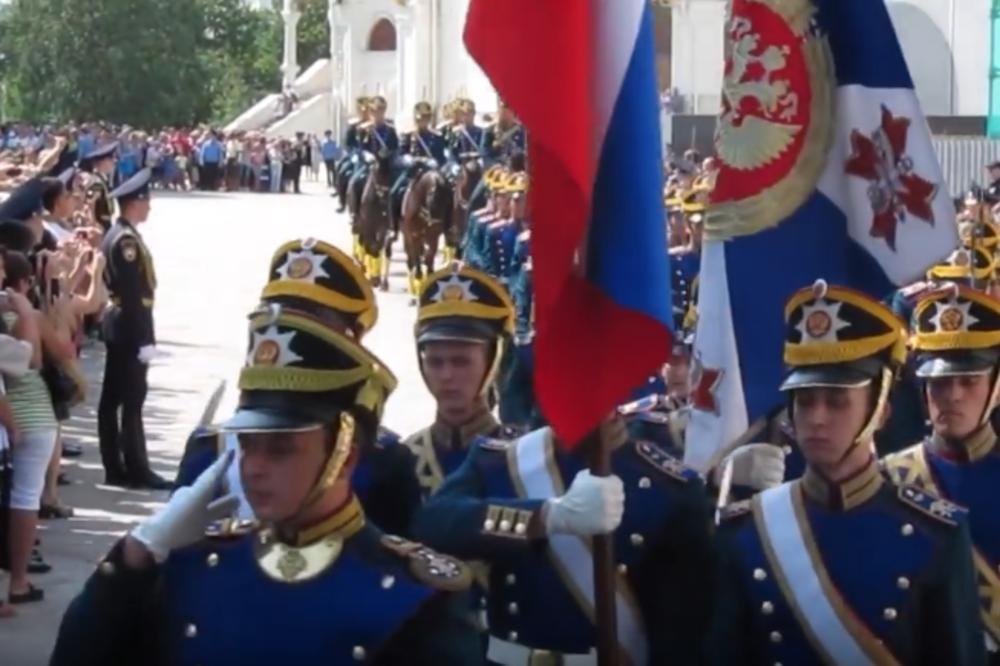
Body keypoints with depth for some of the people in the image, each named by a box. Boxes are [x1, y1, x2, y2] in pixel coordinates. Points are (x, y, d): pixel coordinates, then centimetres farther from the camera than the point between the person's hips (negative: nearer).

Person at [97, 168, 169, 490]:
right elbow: (133, 294, -23)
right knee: (132, 400, -5)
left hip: (118, 326, 10)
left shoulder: (118, 234, 12)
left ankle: (115, 468, 16)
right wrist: (145, 339, -22)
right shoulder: (127, 239, -19)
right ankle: (137, 469, -1)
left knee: (112, 399, 10)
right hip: (130, 328, -10)